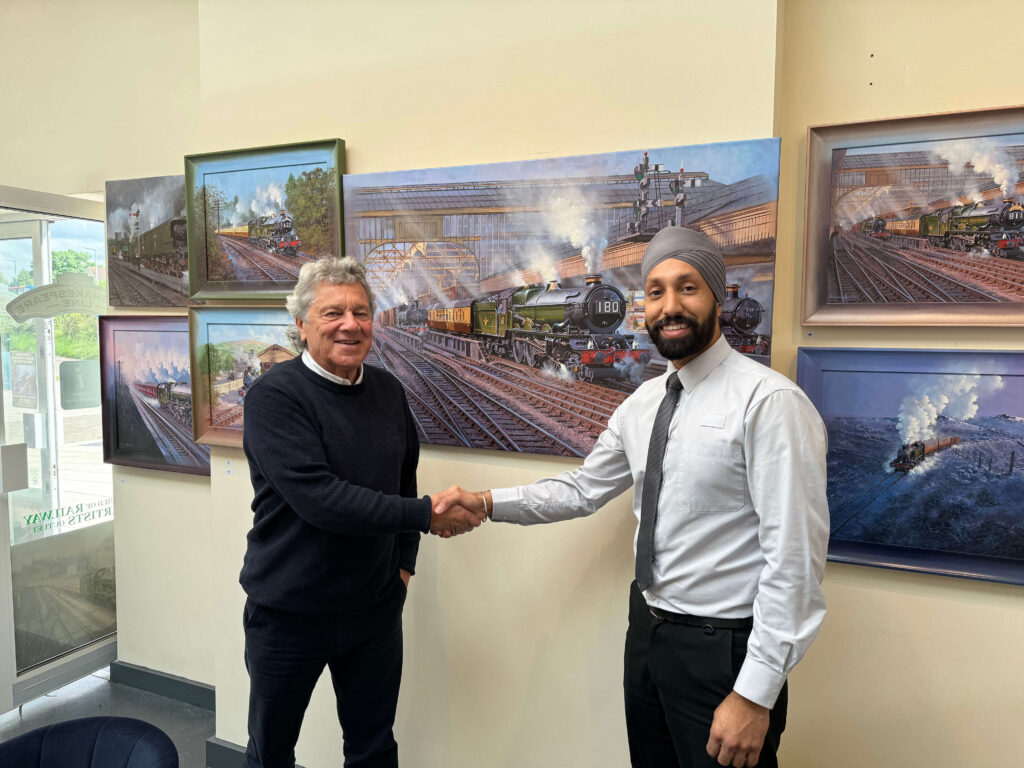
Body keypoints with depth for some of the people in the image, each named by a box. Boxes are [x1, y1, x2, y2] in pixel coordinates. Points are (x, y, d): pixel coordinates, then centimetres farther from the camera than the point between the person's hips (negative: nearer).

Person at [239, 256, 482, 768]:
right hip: (289, 610, -4)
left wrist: (405, 559, 7)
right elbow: (319, 498, -26)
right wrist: (426, 514, -25)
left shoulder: (387, 391, 2)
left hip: (376, 606, 4)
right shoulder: (274, 395, -16)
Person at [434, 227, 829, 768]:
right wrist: (487, 503, -2)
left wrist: (756, 694, -19)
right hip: (647, 628, 7)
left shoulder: (768, 402, -19)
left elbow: (795, 557, -20)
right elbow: (584, 489, 10)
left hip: (723, 650, -7)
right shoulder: (642, 403, 4)